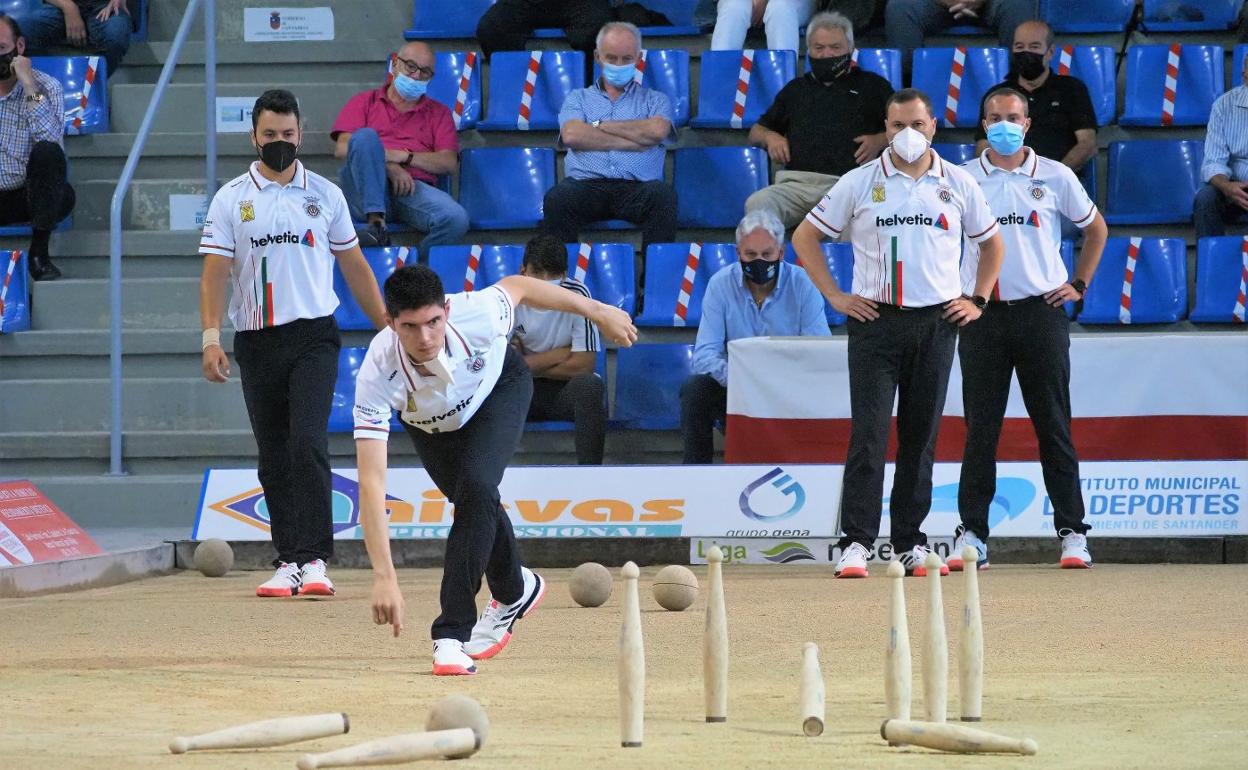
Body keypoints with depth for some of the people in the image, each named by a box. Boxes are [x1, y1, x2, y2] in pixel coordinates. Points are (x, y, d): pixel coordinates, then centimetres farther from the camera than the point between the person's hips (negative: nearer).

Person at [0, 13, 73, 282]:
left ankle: (39, 253, -25)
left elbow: (51, 140, -25)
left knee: (47, 153, -33)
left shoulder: (47, 87, -7)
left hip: (35, 196, -1)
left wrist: (30, 86, -26)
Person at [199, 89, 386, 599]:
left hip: (313, 336, -1)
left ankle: (314, 559, -18)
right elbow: (215, 273, 0)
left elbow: (354, 267, 15)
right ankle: (288, 561, 13)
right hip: (257, 342, 1)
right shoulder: (231, 199, 6)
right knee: (273, 458, 5)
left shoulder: (325, 194, 9)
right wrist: (211, 337, -12)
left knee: (308, 444, -16)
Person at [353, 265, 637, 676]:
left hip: (498, 387, -2)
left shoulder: (478, 315, -41)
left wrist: (597, 311, -2)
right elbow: (371, 484, -46)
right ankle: (514, 592, 46)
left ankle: (453, 634, -22)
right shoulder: (378, 375, -43)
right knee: (475, 502, 13)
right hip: (428, 422, 2)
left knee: (476, 487, -24)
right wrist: (384, 577, -53)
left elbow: (515, 286, -16)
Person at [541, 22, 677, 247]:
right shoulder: (578, 99, 23)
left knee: (662, 195, -35)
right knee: (557, 198, -34)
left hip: (635, 187, 0)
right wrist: (633, 141, -1)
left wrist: (600, 126, 5)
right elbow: (571, 135, 1)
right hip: (587, 185, 0)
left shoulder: (655, 100, 22)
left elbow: (657, 131, -2)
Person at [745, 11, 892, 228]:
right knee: (758, 204, -31)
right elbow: (756, 132, 36)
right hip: (797, 183, 3)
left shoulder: (871, 85, 23)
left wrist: (880, 140, -1)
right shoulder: (796, 89, 32)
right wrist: (770, 137, 12)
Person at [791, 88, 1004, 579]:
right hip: (876, 320, -2)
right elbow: (805, 236, 8)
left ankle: (911, 543, 13)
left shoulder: (958, 184, 8)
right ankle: (856, 543, -11)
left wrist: (978, 300, 11)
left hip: (937, 321, 2)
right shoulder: (859, 184, 2)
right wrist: (834, 296, 2)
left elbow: (991, 242, 21)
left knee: (922, 437, 6)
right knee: (869, 435, -9)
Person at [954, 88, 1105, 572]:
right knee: (980, 428, 1)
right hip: (981, 314, 1)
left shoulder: (1055, 177, 5)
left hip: (1040, 311, 0)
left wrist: (1079, 285, 10)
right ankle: (971, 533, 3)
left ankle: (1072, 532, 3)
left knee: (1054, 426, 0)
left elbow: (1096, 228, 17)